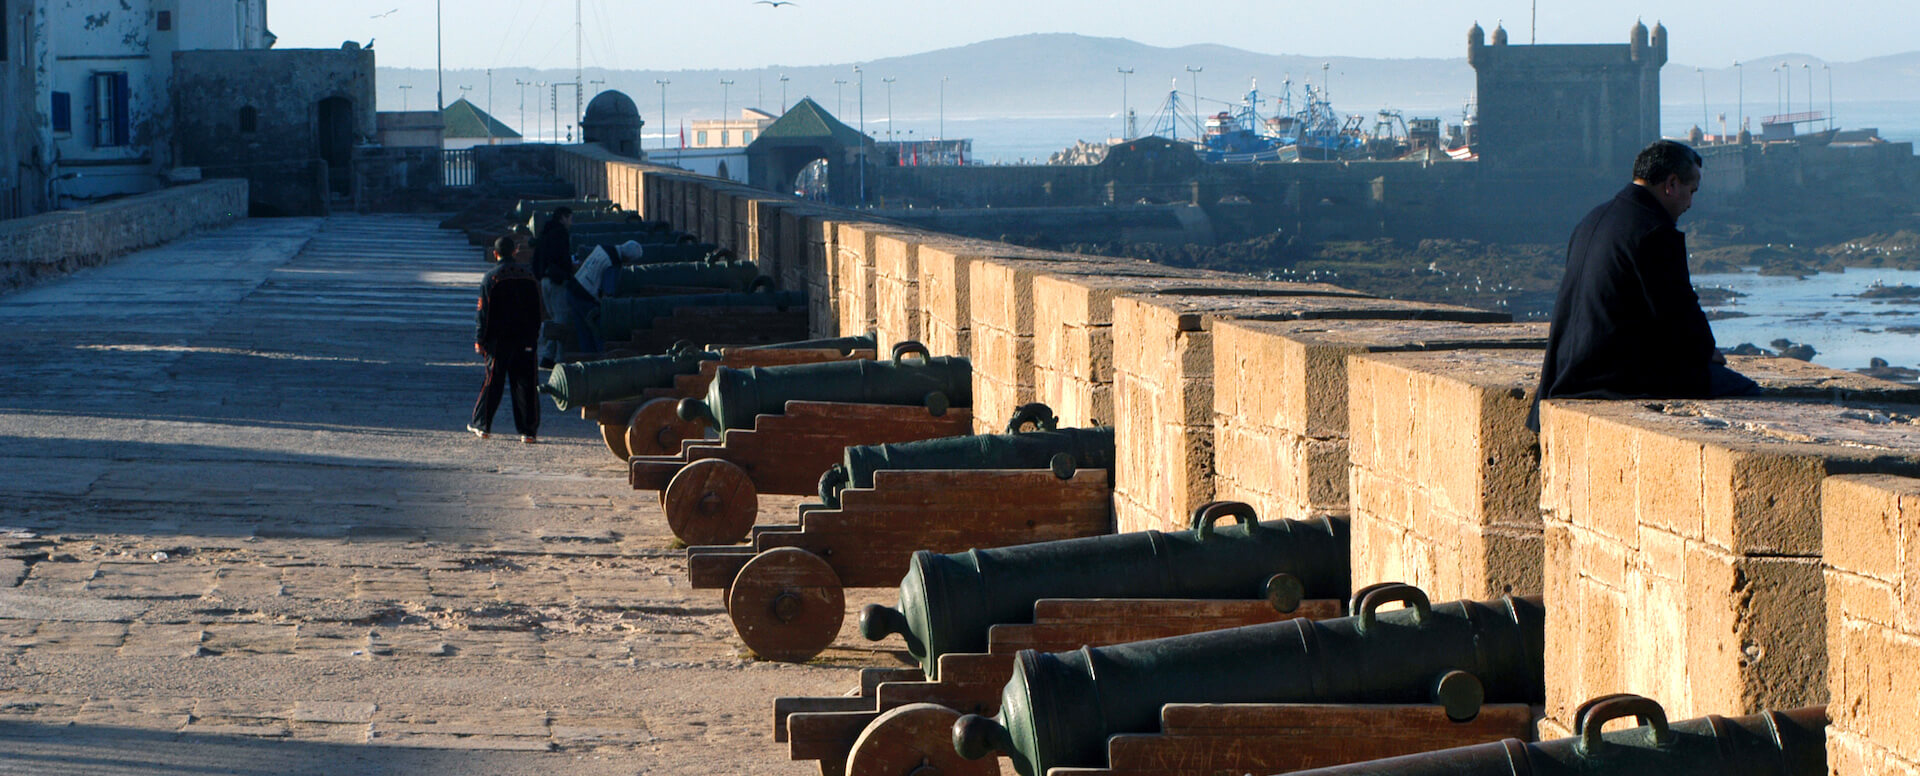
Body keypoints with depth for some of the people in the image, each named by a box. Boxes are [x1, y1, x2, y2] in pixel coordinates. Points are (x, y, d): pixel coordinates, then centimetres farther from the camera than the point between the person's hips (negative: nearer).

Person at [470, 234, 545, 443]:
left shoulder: (491, 278, -7)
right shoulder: (529, 275, 4)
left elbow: (483, 312, -6)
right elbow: (537, 310, 10)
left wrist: (480, 340, -1)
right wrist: (534, 335, 18)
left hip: (498, 339, -2)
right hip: (525, 339, 2)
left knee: (493, 381, 7)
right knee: (525, 383, 2)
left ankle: (482, 425, 14)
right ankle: (528, 430, -1)